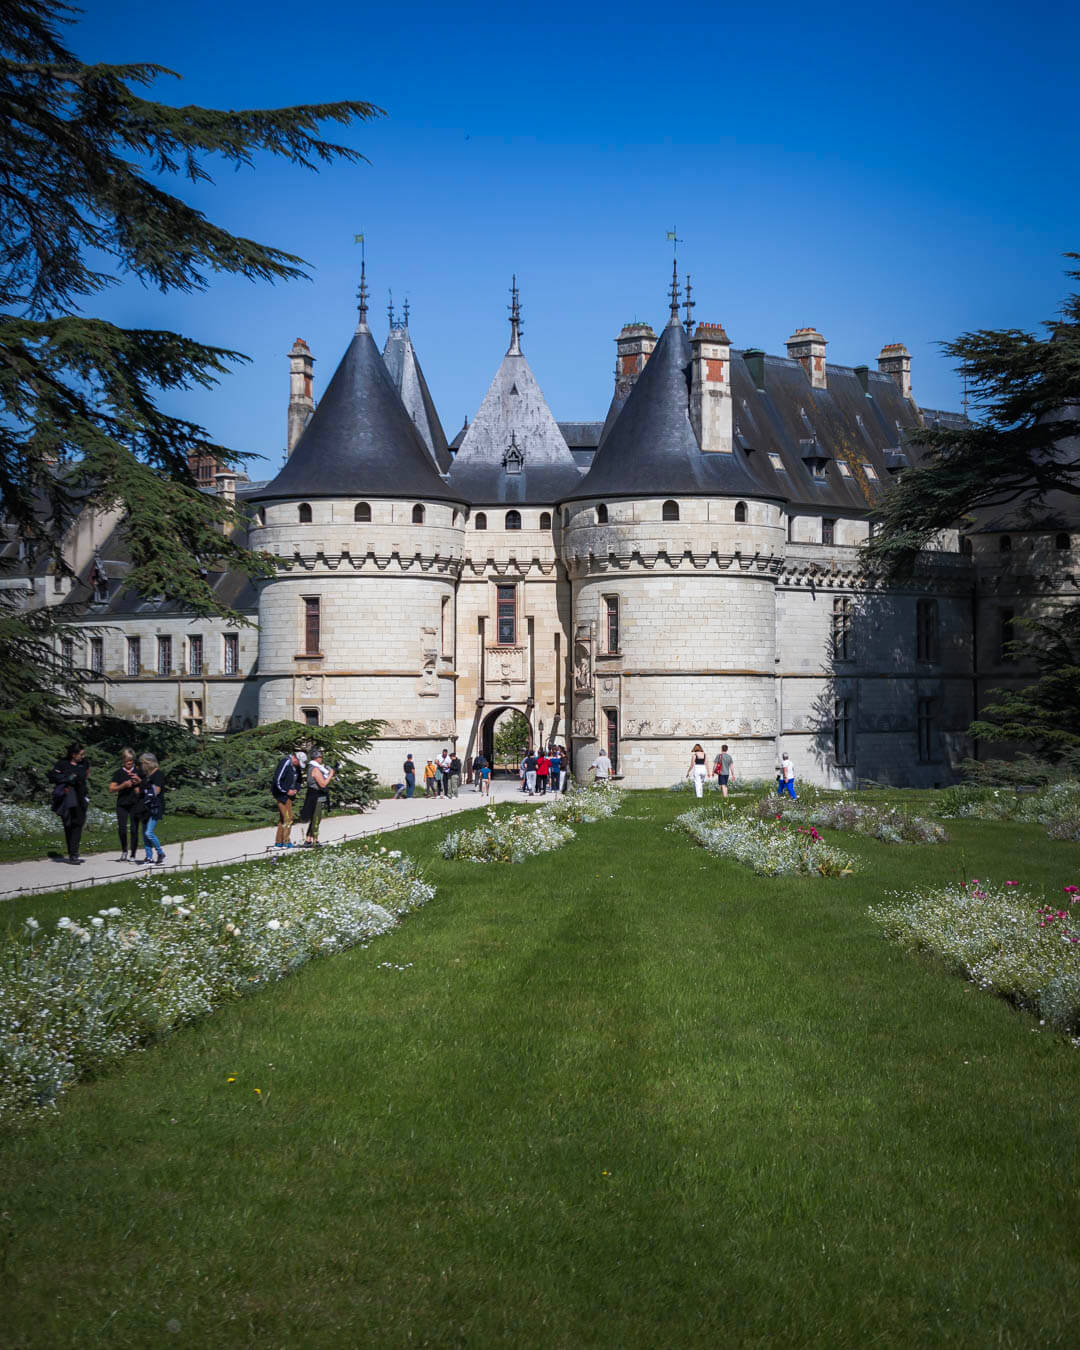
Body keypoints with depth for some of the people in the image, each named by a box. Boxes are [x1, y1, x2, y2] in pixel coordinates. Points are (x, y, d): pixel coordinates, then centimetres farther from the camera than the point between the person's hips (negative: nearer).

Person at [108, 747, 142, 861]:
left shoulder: (138, 771, 9)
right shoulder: (119, 773, 8)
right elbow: (111, 789, 2)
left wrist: (139, 781, -6)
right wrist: (123, 785, -13)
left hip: (135, 804, 0)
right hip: (122, 804, 0)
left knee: (134, 829, -4)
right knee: (122, 829, -7)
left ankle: (133, 855, 4)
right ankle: (124, 851, 16)